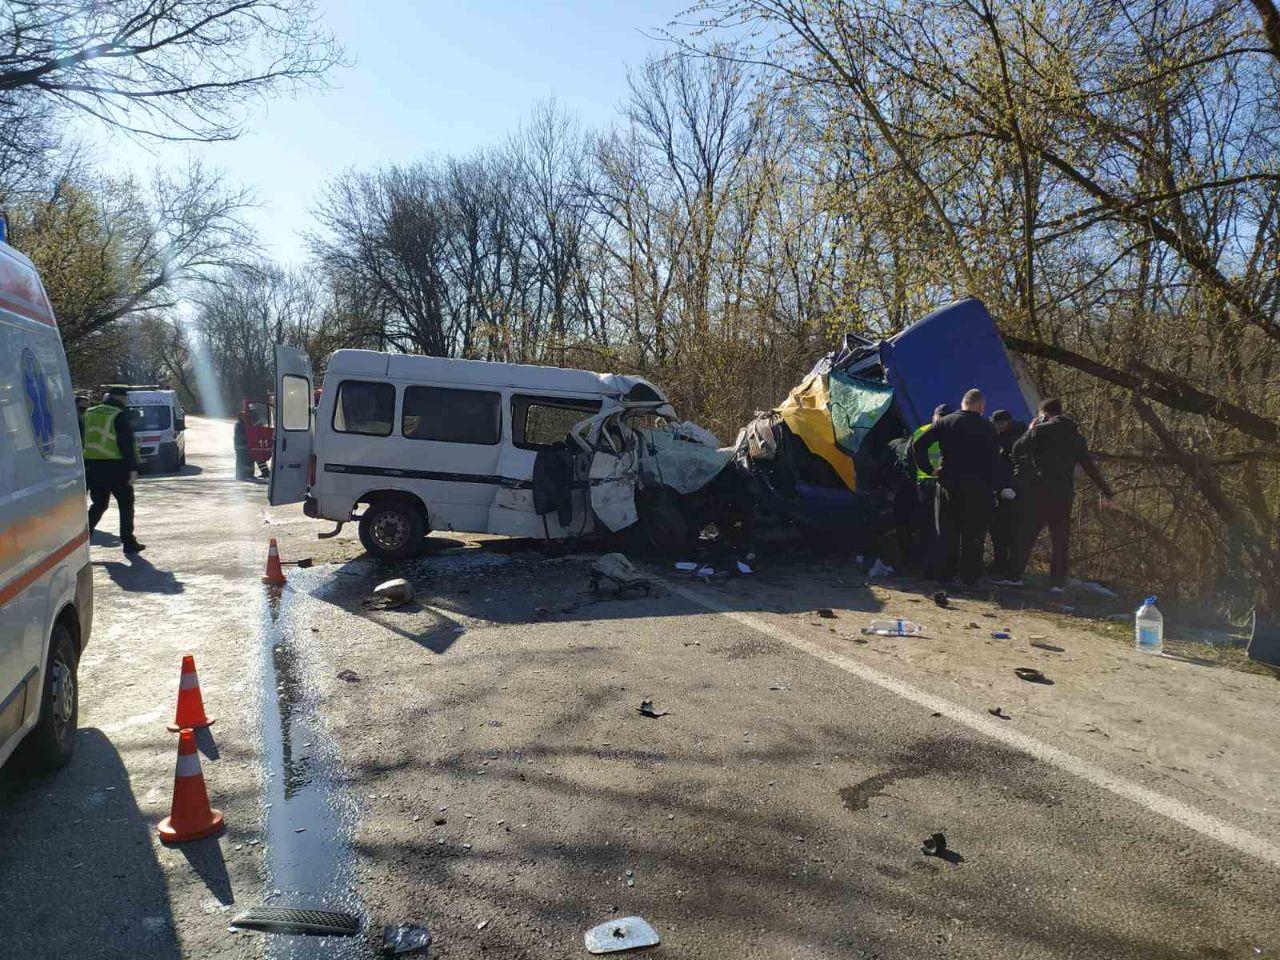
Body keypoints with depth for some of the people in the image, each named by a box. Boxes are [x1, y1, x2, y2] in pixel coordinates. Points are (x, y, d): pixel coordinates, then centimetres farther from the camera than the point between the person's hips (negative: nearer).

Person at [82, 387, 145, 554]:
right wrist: (133, 468, -14)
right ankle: (128, 542, 6)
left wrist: (84, 465, 20)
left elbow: (83, 441, 16)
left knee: (98, 504, 16)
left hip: (93, 466, 6)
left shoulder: (89, 414, 13)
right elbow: (127, 444, -14)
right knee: (125, 504, 5)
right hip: (115, 467, -6)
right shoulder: (121, 416, -9)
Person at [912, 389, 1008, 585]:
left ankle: (942, 573, 13)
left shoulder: (945, 422, 2)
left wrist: (929, 469, 3)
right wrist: (993, 488, 7)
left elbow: (918, 445, -3)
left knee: (946, 532, 11)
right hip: (978, 488, -1)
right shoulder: (987, 427, 0)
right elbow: (994, 460, 1)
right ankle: (969, 576, 10)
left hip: (948, 485, 1)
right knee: (973, 534, 7)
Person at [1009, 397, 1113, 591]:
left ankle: (1015, 574, 4)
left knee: (1027, 534, 4)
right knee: (1060, 539, 6)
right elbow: (1090, 466, 12)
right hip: (1063, 494, 3)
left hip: (1038, 490, -3)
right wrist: (1106, 493, 16)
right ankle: (1057, 582, 2)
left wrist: (1030, 431, 13)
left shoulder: (1039, 430, -3)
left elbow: (1017, 450, -2)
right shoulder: (1076, 436, 12)